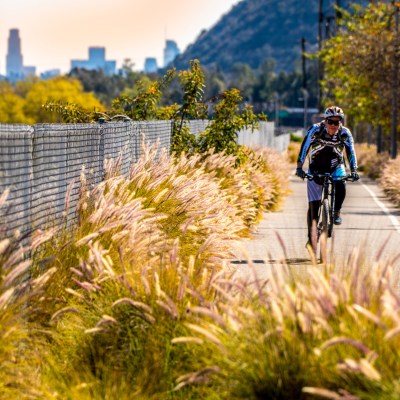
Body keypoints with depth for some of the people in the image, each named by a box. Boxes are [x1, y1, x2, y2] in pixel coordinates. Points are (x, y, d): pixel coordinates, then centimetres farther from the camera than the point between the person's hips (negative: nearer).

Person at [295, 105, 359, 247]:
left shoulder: (345, 133, -17)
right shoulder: (315, 130, -21)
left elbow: (351, 152, -21)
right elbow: (304, 148, -26)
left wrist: (354, 171, -34)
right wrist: (299, 167, -36)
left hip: (335, 167, 1)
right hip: (316, 169, -1)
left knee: (341, 184, -33)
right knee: (313, 205, -6)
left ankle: (336, 212, -8)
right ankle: (311, 237, 8)